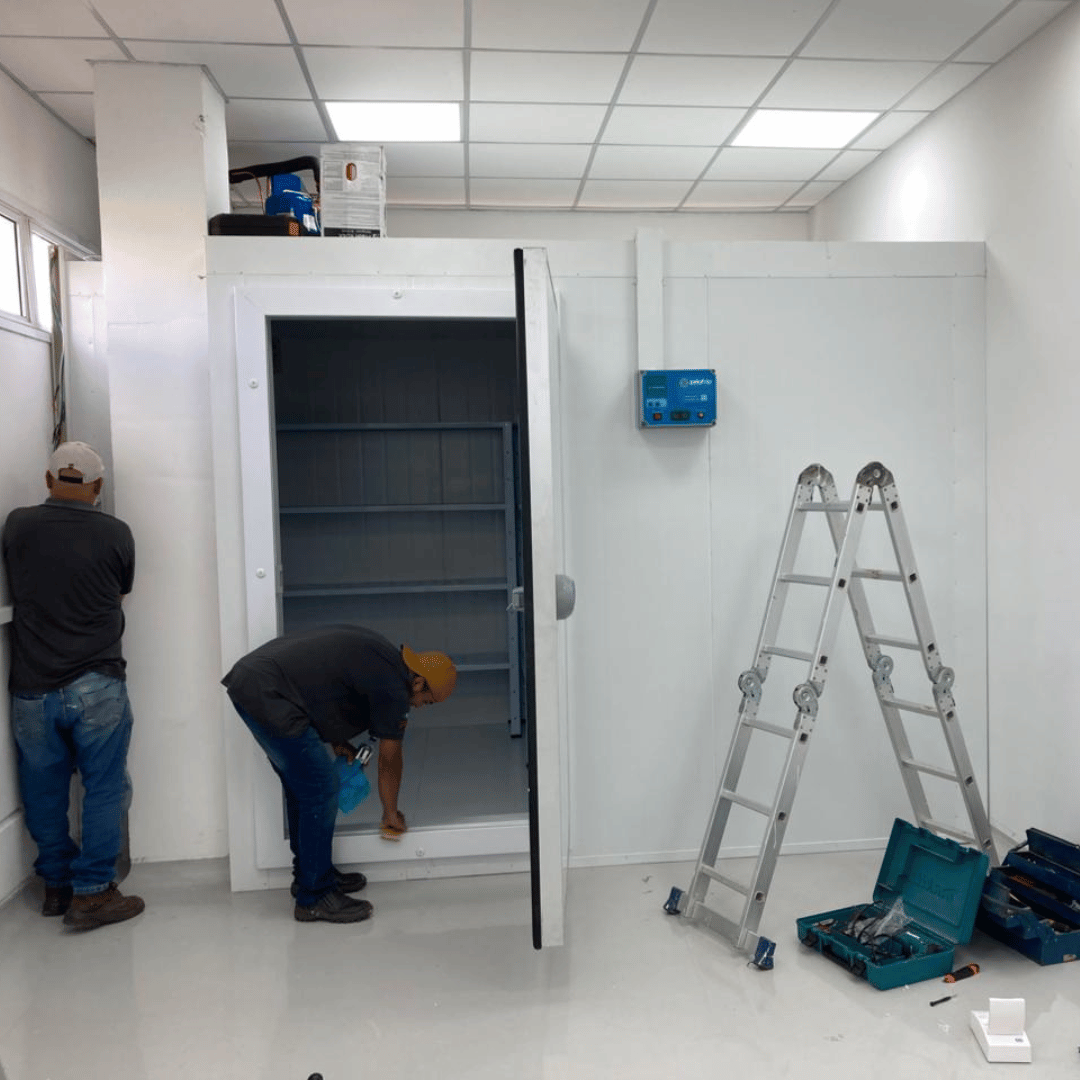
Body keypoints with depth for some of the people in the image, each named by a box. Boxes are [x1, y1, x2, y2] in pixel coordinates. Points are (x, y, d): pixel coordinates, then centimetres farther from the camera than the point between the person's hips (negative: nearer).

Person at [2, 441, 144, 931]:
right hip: (96, 687, -3)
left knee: (44, 791, 15)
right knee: (104, 789, 7)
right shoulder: (116, 533, -5)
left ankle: (57, 885, 29)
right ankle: (91, 894, 9)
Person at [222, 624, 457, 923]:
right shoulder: (393, 687, -9)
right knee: (321, 790, -2)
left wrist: (335, 739, 17)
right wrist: (391, 814, 18)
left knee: (301, 784, 19)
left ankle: (309, 874, 32)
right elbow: (389, 759, 2)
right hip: (268, 695, -10)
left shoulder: (379, 655, 16)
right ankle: (314, 897, 8)